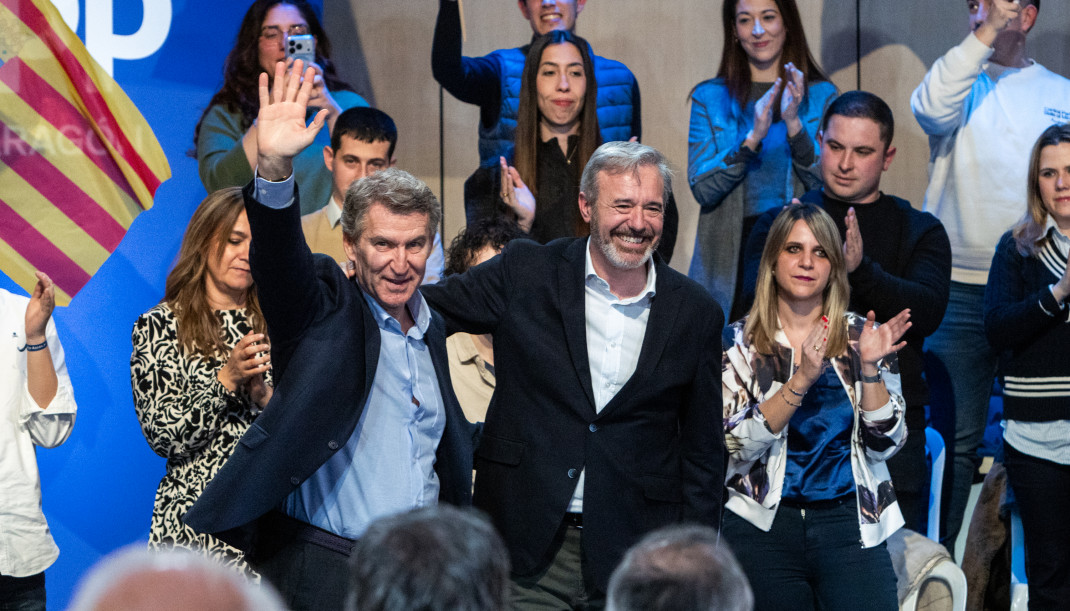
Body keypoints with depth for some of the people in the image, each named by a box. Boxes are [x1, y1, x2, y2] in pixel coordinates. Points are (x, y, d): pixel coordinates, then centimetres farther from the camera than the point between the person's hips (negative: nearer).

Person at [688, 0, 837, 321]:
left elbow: (828, 186, -3)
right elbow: (702, 189, -3)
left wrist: (794, 124, -15)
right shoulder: (709, 97, 7)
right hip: (731, 255, 0)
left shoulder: (820, 95, 7)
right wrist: (752, 139, -16)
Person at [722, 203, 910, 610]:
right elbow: (735, 446, -9)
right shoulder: (739, 342, 3)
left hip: (848, 525, 1)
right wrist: (802, 379, -17)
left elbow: (884, 445, 1)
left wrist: (869, 367, -12)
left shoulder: (860, 336, 6)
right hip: (762, 528, -1)